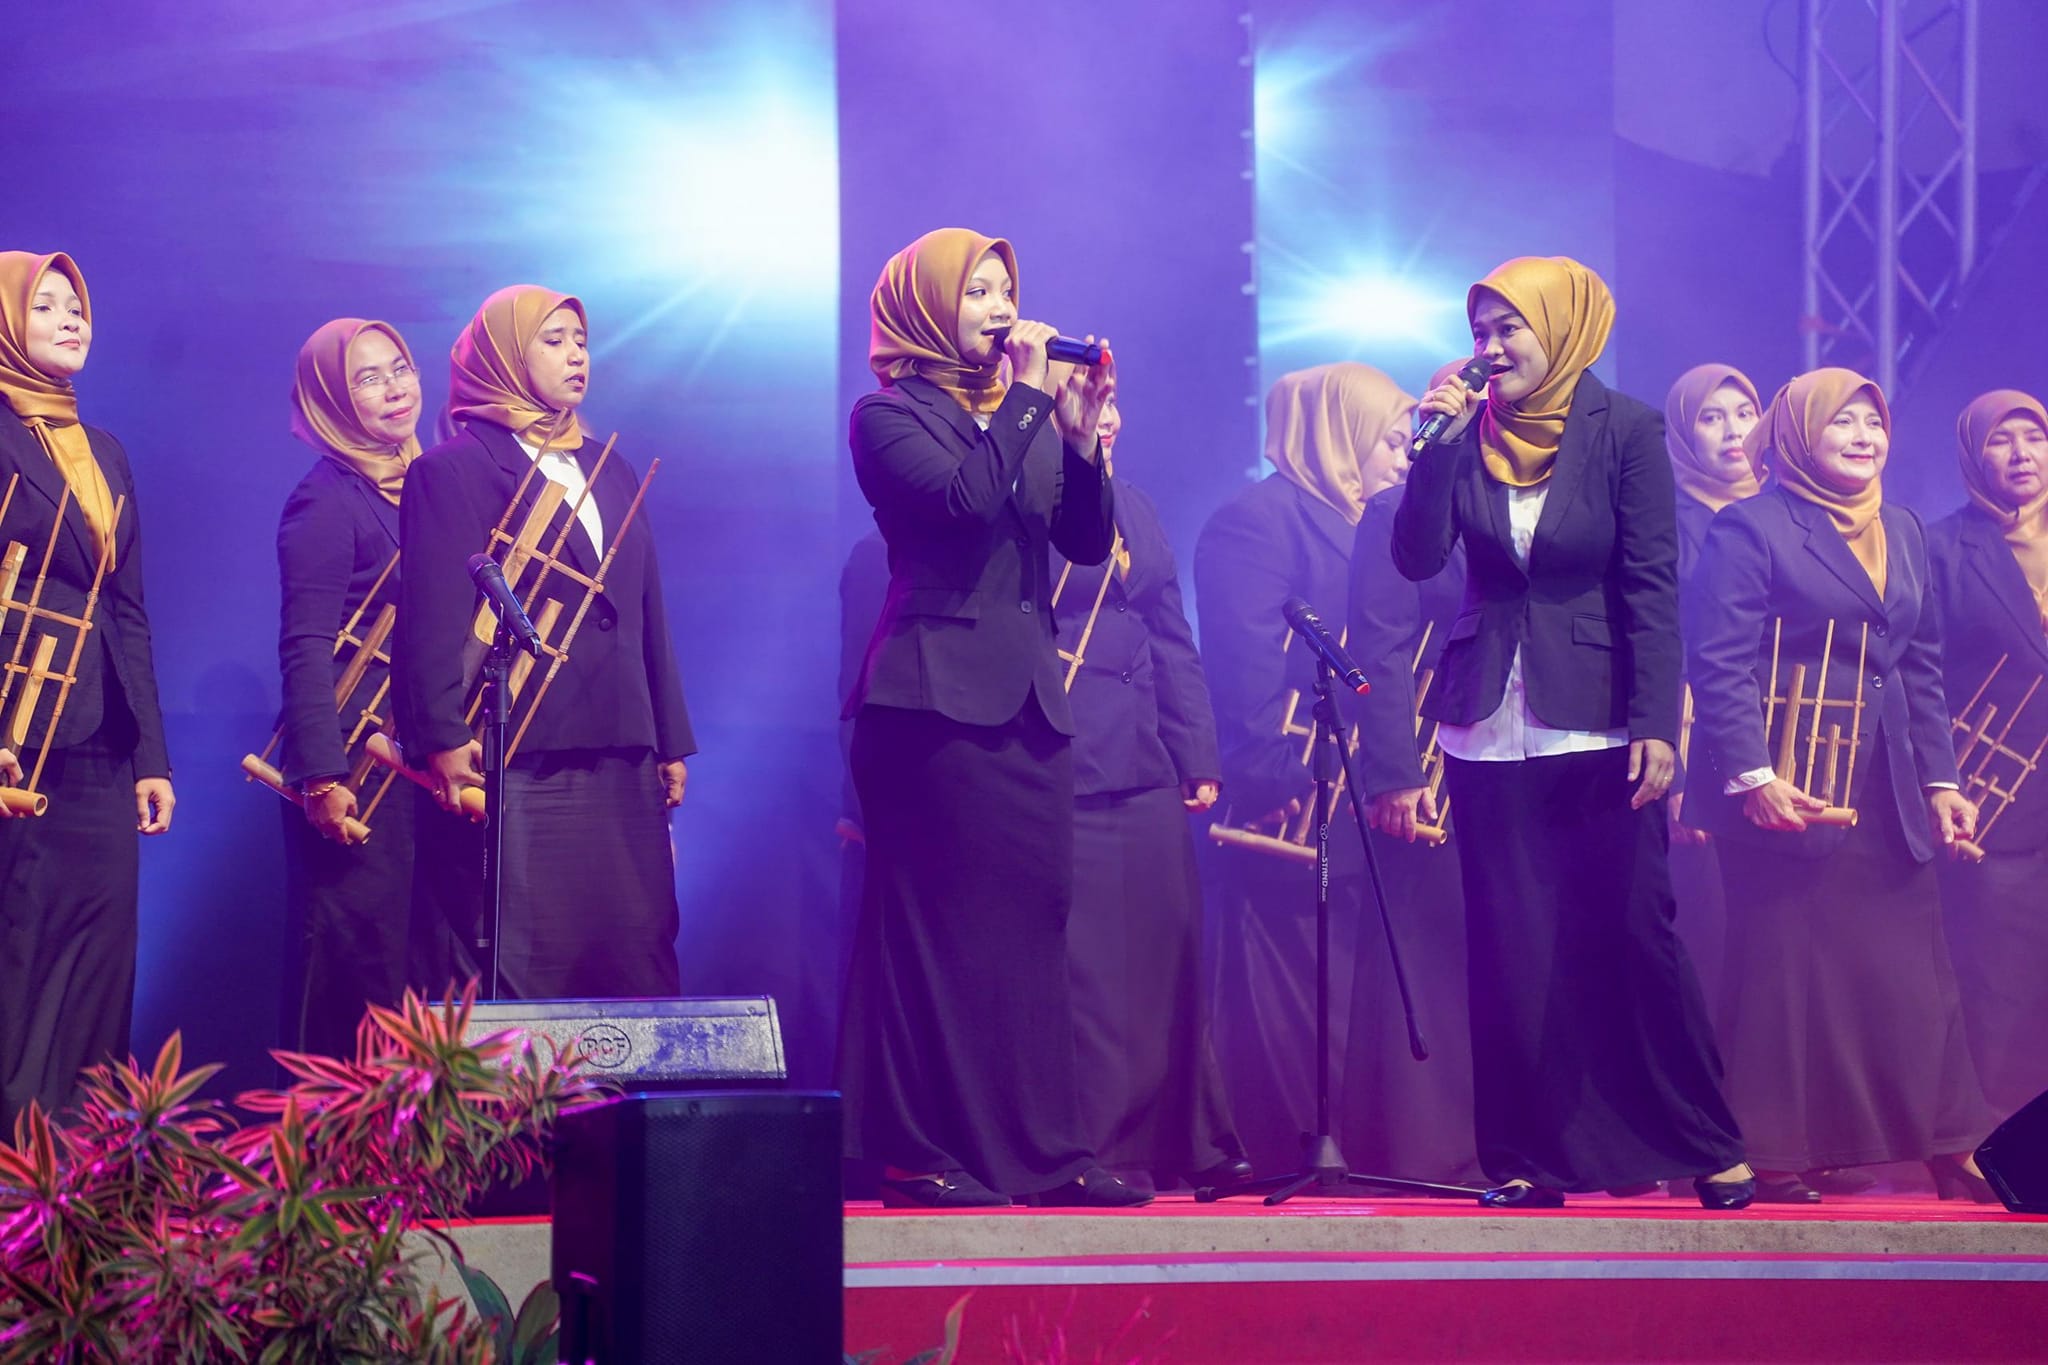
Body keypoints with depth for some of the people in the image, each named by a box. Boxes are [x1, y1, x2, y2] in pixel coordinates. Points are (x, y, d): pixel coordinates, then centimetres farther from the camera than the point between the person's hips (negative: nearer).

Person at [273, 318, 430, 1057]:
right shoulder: (328, 499, -9)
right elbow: (305, 650, -15)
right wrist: (321, 776, -22)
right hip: (357, 768, -8)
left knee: (424, 961, 8)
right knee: (356, 966, -6)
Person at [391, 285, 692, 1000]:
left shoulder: (612, 475, 22)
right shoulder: (453, 469, 1)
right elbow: (434, 618, -7)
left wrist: (671, 742, 17)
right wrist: (443, 739, -17)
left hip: (622, 765, 6)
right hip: (517, 763, -6)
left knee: (638, 960, 1)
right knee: (523, 966, -6)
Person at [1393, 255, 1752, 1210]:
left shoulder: (1625, 431, -4)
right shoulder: (1470, 433, 5)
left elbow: (1653, 588, -6)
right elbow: (1417, 559, -5)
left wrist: (1657, 725, -13)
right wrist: (1440, 444, -13)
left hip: (1597, 725, -3)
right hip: (1491, 726, 3)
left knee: (1634, 934, -4)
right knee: (1511, 949, 4)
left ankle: (1707, 1148, 8)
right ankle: (1529, 1158, 11)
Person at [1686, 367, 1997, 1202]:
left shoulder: (1902, 533, 15)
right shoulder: (1751, 528, -6)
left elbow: (1922, 668, 17)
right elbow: (1718, 663, -13)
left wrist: (1939, 778, 9)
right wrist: (1753, 776, -21)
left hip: (1886, 789, 6)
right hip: (1785, 788, -6)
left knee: (1911, 969, 5)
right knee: (1785, 968, -1)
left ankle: (1947, 1149, 9)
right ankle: (1778, 1161, 6)